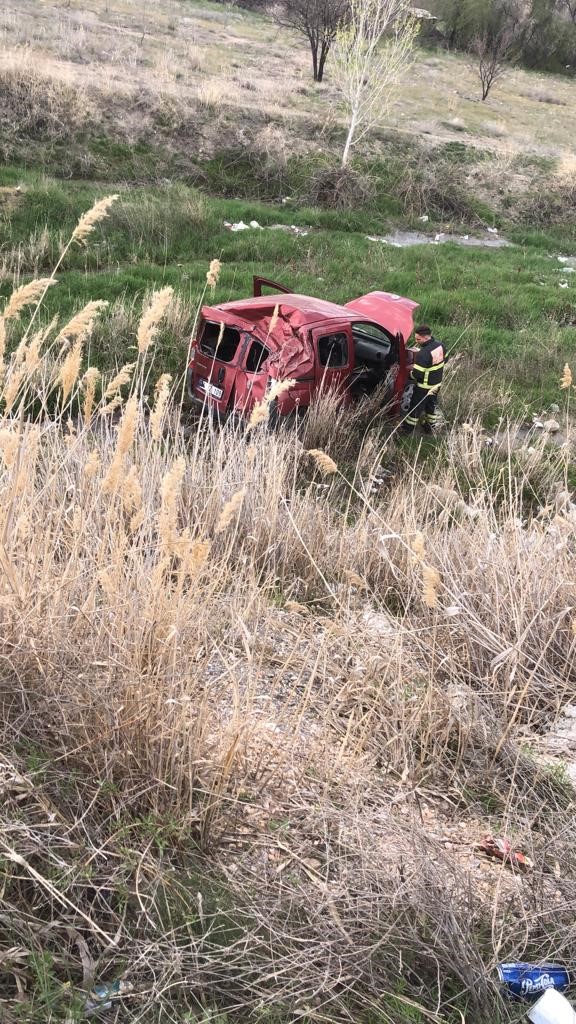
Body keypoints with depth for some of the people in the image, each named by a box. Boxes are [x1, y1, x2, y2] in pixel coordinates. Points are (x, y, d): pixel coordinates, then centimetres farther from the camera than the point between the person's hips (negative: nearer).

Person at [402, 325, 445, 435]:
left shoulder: (424, 353, -34)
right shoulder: (439, 344, -8)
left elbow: (416, 374, -29)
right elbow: (443, 359, 10)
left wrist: (410, 374, -9)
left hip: (424, 386, -7)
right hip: (437, 384, 8)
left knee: (415, 406, 12)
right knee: (431, 405, 25)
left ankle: (408, 428, 29)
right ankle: (430, 427, 42)